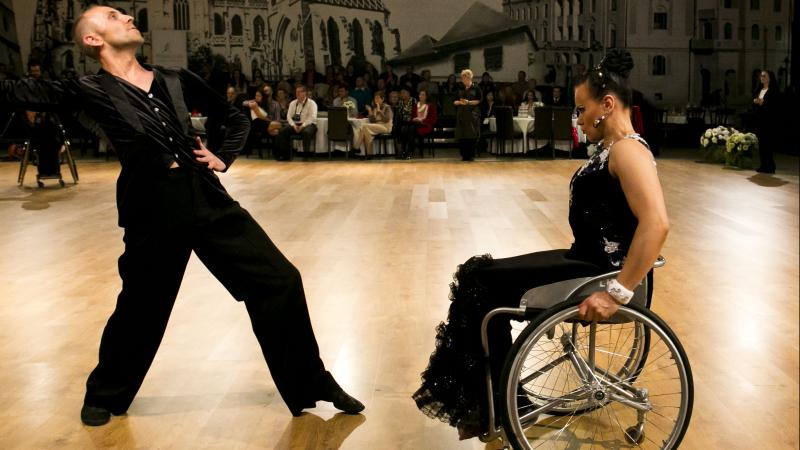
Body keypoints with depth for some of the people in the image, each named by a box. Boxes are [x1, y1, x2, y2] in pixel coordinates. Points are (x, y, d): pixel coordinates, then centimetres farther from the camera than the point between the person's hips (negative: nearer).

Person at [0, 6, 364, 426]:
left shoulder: (177, 81, 12)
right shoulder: (90, 91, 1)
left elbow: (235, 118, 23)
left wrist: (222, 157, 9)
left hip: (208, 199, 4)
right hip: (152, 212, -3)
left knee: (279, 281, 1)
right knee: (141, 311, 10)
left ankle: (311, 384, 18)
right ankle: (104, 395, 40)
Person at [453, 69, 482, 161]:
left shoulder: (476, 88, 2)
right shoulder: (460, 89, 13)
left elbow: (479, 101, -3)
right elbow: (454, 102, 12)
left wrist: (469, 102, -16)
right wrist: (460, 102, -10)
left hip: (472, 114, -3)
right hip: (461, 115, 3)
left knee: (472, 136, -6)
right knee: (462, 136, -2)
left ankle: (471, 155, 2)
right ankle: (464, 155, 5)